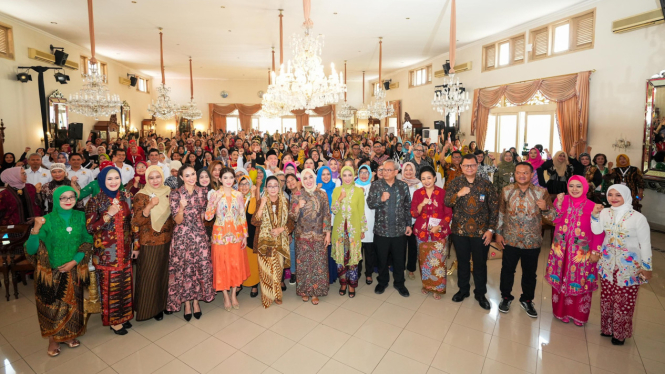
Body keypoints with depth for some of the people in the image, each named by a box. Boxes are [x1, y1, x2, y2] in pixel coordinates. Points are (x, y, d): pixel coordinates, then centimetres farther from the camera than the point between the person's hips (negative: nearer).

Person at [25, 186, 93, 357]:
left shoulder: (80, 217, -6)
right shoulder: (48, 220, -13)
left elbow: (87, 243, -2)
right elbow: (31, 250, -18)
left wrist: (74, 262, -12)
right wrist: (35, 229, -33)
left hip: (73, 270, 2)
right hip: (51, 271, -2)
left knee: (71, 303, 15)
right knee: (52, 305, 11)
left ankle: (69, 335, 36)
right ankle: (54, 340, 32)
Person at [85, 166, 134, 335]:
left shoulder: (124, 199, 4)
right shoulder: (95, 201, -9)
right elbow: (90, 227, -12)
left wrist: (134, 245, 11)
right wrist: (108, 215, -25)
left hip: (124, 251, 4)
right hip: (106, 252, -4)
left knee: (125, 284, 13)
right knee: (109, 285, 7)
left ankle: (123, 315, 31)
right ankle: (113, 320, 24)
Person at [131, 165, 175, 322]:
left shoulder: (168, 193, 3)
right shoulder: (141, 196, -9)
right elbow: (137, 222, -16)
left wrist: (174, 238, 9)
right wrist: (150, 206, -30)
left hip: (167, 241, 4)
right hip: (149, 243, -4)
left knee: (164, 273, 14)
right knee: (149, 275, 7)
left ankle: (162, 303, 31)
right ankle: (149, 307, 24)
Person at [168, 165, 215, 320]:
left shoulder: (201, 192, 2)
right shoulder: (175, 194, -7)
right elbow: (178, 220, -10)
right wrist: (182, 207, -25)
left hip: (199, 235, 3)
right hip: (182, 237, -2)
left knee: (201, 267, 6)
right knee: (184, 269, 6)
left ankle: (196, 301, 25)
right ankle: (187, 303, 24)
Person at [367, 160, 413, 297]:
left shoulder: (403, 186, 2)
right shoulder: (376, 185, -2)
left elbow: (408, 207, 5)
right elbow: (370, 203, -6)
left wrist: (408, 224, 3)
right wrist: (381, 199, -24)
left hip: (399, 230, 1)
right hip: (381, 229, 0)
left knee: (399, 259, 12)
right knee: (382, 258, 13)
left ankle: (399, 282, 32)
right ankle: (382, 281, 33)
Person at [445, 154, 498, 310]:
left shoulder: (486, 184, -3)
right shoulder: (455, 183, 0)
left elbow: (494, 208, -1)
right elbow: (446, 202, -5)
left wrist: (491, 229, -6)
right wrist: (458, 194, -22)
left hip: (481, 232, -1)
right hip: (460, 231, 1)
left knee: (480, 264, 12)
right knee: (462, 262, 15)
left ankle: (480, 293, 31)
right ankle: (463, 289, 34)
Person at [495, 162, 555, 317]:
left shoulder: (541, 192, -6)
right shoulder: (506, 191, -3)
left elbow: (552, 216, -2)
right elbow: (500, 213, 4)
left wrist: (546, 208, -24)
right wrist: (498, 232, 2)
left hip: (532, 242, 0)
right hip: (510, 240, 0)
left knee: (530, 273, 16)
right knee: (507, 270, 13)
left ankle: (527, 300, 36)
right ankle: (506, 297, 33)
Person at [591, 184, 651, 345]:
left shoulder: (638, 218, -13)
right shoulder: (605, 212, -2)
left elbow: (645, 244, -7)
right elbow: (596, 231, -8)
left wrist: (647, 267, -4)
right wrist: (595, 214, -14)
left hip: (629, 266, -3)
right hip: (608, 263, 4)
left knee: (624, 300, 6)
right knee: (607, 296, 14)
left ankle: (620, 333, 25)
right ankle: (607, 327, 31)